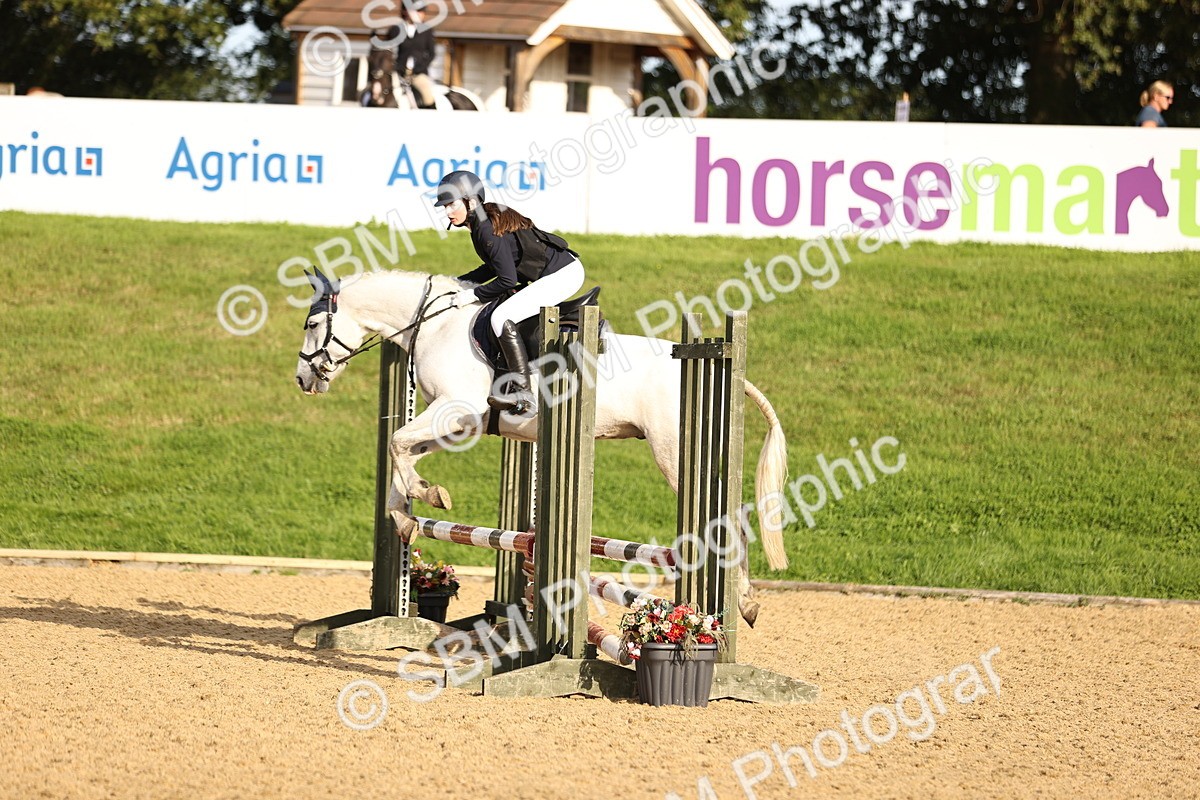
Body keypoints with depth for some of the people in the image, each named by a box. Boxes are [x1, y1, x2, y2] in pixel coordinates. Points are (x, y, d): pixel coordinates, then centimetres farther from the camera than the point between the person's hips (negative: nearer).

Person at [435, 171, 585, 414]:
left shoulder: (488, 230, -21)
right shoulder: (487, 220, 9)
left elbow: (507, 280, -22)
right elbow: (495, 266, 22)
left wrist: (473, 295, -12)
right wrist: (457, 283, 17)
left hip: (563, 274, -11)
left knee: (501, 317, -21)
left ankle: (522, 394, -25)